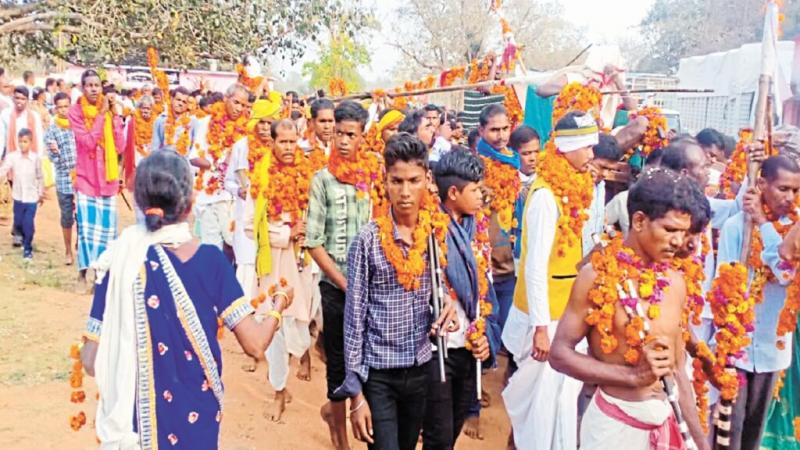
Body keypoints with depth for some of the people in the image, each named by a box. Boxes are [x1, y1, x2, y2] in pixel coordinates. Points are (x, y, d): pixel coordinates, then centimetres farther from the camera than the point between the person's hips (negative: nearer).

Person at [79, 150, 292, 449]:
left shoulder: (122, 258, -13)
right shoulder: (210, 259, -15)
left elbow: (92, 361, -12)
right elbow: (255, 344, -16)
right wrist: (279, 303, 2)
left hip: (139, 416, 1)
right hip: (198, 413, -1)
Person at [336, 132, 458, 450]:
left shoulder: (438, 234, -2)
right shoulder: (369, 239, -12)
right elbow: (354, 317, -9)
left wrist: (448, 303, -11)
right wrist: (355, 391, -10)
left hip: (422, 369, 4)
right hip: (378, 374, -4)